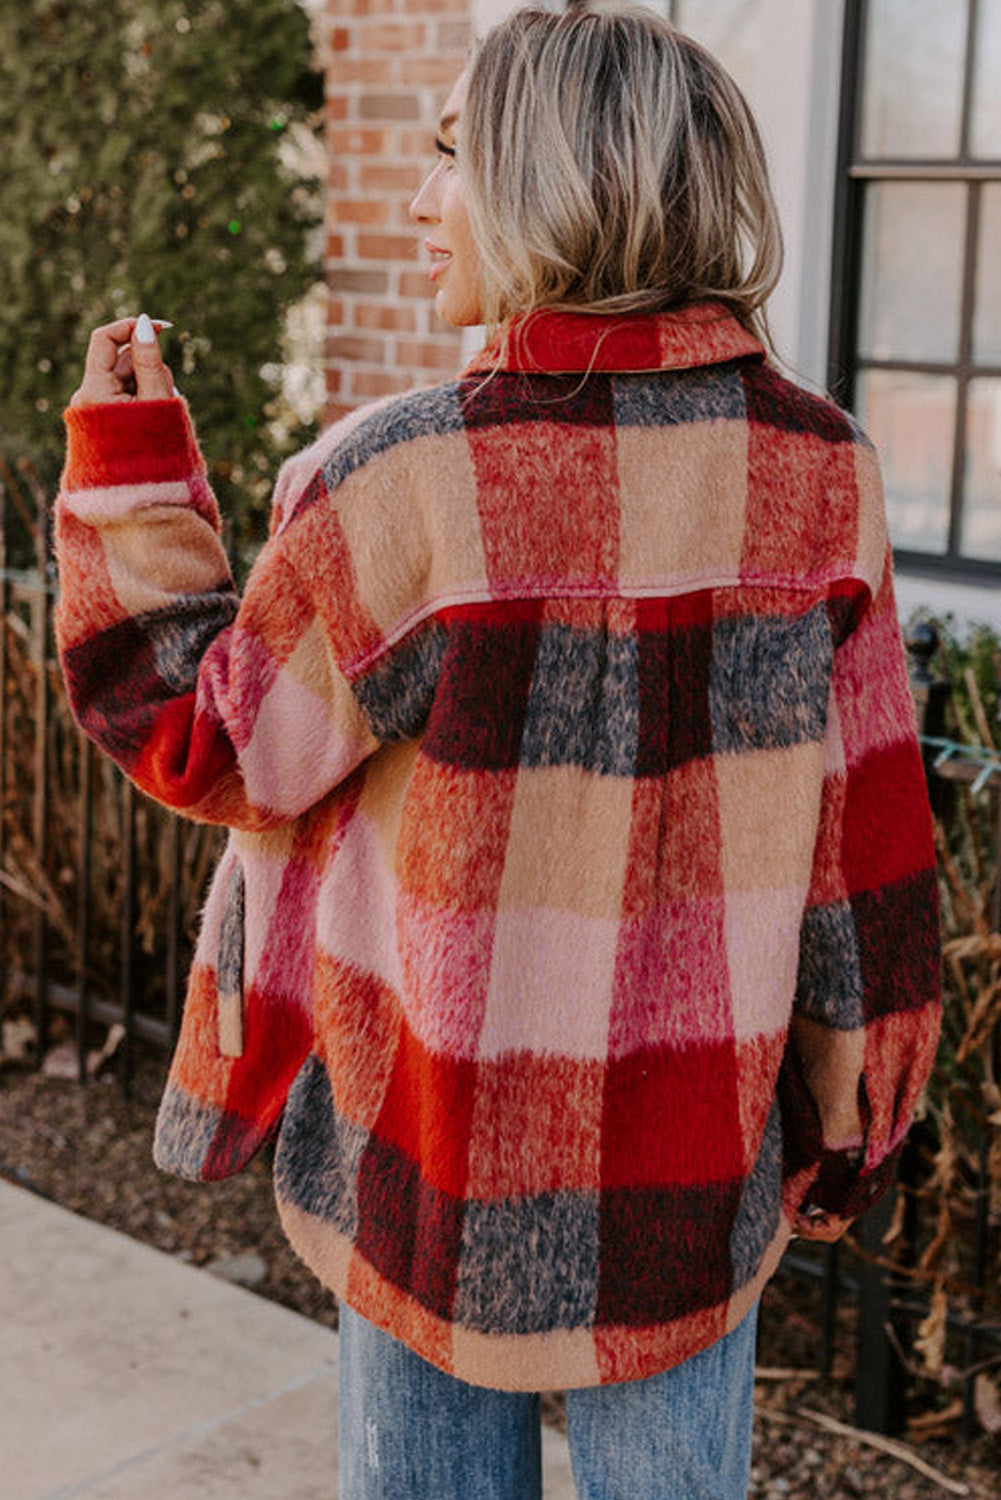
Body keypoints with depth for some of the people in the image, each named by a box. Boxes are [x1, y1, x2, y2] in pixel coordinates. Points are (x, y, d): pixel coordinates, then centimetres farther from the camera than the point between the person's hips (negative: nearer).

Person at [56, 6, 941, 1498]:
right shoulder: (818, 473, -8)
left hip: (439, 1148, -2)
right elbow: (861, 833, -2)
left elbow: (215, 747, -6)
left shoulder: (406, 485, -19)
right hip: (700, 1150, 3)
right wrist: (844, 1125, 10)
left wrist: (125, 468, 3)